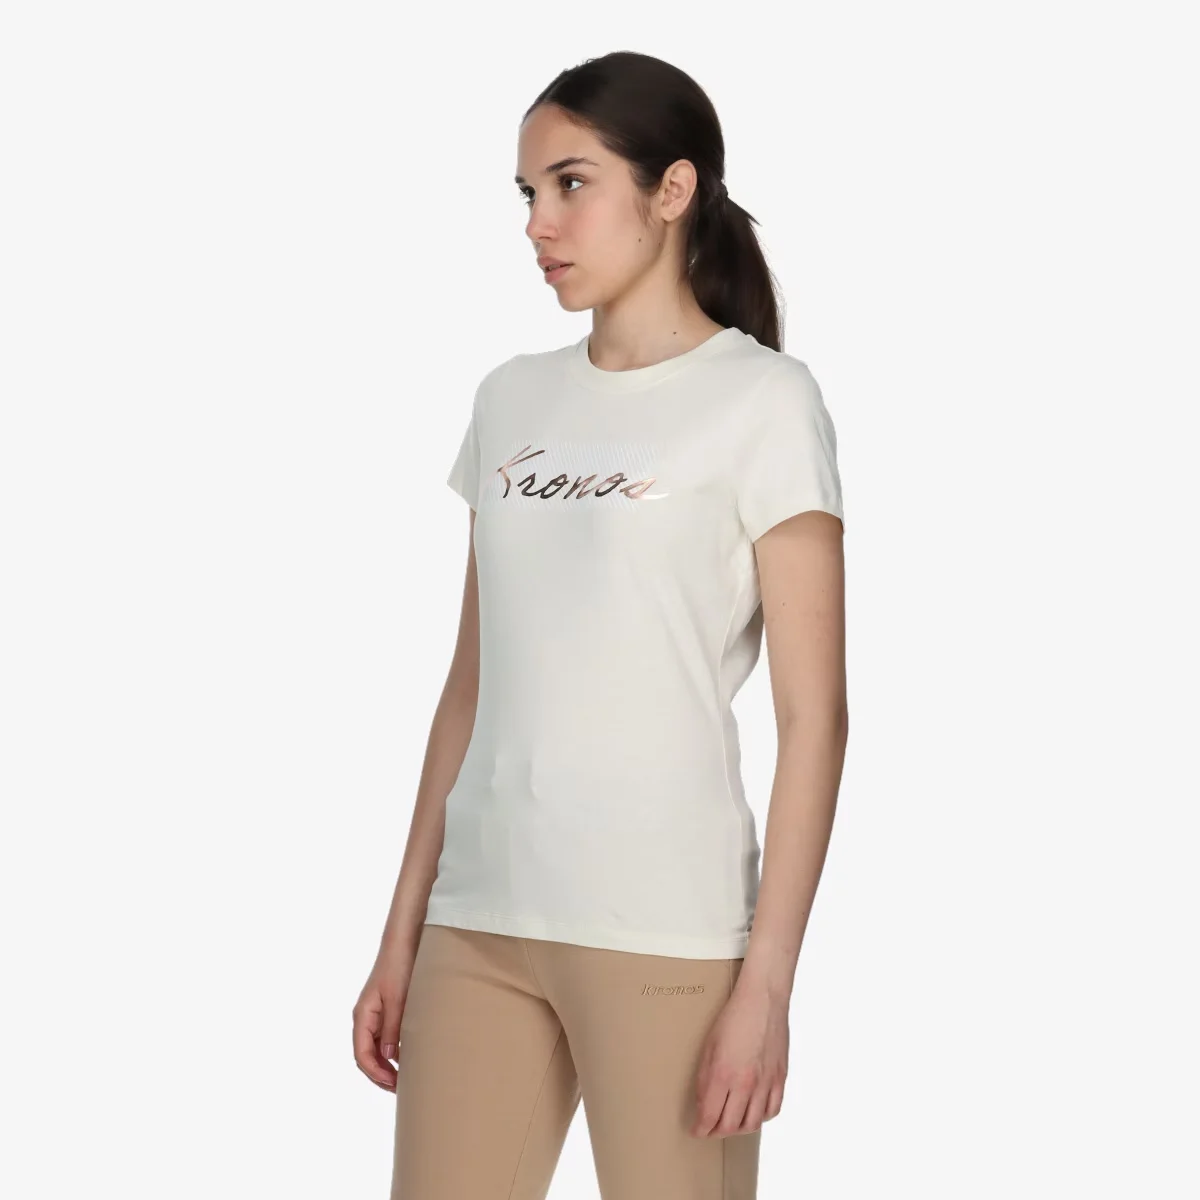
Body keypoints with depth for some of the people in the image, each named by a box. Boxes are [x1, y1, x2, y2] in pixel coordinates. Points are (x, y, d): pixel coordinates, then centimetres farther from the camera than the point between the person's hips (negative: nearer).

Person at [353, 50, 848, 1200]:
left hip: (665, 927, -5)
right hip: (478, 914, 5)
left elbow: (813, 717, -7)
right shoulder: (511, 399, 12)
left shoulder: (762, 398, -3)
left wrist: (766, 978, -12)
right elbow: (473, 683, 13)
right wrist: (402, 929, 10)